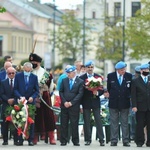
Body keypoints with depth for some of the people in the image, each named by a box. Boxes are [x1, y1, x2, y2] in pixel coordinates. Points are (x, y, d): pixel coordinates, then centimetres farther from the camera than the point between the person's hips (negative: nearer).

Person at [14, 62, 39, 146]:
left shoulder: (34, 77, 4)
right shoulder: (18, 76, 3)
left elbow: (37, 91, 5)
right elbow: (15, 89, 1)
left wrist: (32, 97, -13)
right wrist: (20, 97, -14)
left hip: (31, 101, 0)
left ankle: (30, 140, 4)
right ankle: (20, 140, 3)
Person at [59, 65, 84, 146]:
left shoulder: (80, 82, 0)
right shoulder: (64, 80, 11)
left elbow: (80, 94, -6)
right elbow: (61, 92, 9)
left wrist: (71, 103, -12)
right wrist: (64, 102, -5)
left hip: (74, 106, -3)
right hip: (64, 106, 3)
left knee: (74, 124, -1)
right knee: (63, 124, 3)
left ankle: (75, 141, 5)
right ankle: (63, 141, 6)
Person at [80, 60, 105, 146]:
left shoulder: (98, 77, 4)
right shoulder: (82, 78, 3)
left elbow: (102, 90, 4)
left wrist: (97, 93, -18)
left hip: (95, 101, -1)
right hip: (86, 102, 1)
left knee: (98, 121, -4)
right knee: (86, 122, 3)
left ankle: (101, 139, -4)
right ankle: (88, 140, 8)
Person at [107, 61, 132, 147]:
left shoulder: (129, 76, -2)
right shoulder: (110, 76, -2)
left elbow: (131, 88, 8)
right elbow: (108, 88, 8)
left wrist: (129, 96, 3)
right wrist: (111, 96, 7)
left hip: (125, 103, 0)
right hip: (113, 103, 0)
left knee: (125, 123, 4)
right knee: (114, 123, 3)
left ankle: (126, 141, 6)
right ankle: (114, 141, 7)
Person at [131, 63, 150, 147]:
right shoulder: (135, 81, 5)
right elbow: (133, 95, 0)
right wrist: (134, 106, -9)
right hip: (141, 107, -2)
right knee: (140, 125, 1)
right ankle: (140, 142, 6)